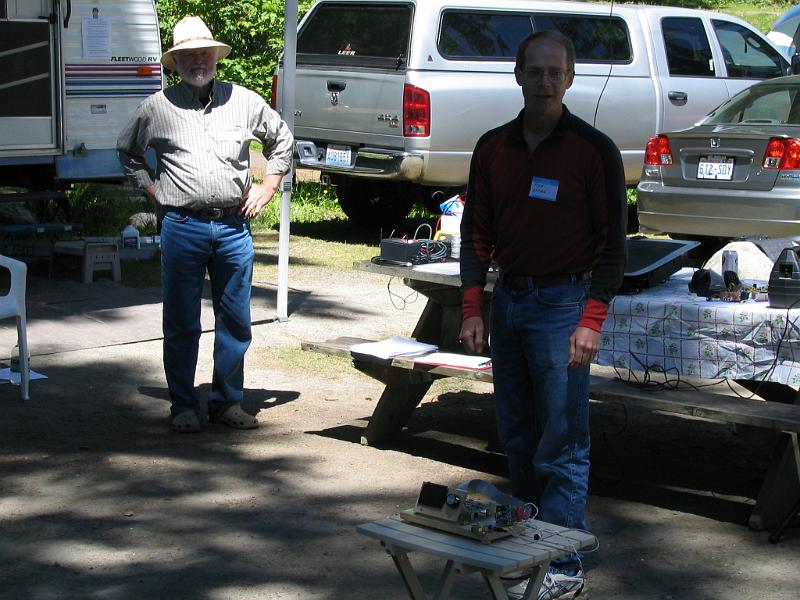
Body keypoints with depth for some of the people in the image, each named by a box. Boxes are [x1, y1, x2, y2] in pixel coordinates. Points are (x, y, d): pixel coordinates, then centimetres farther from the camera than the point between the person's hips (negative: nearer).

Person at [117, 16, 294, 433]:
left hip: (234, 227, 2)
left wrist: (268, 186, 13)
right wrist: (151, 190, 9)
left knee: (235, 321, 6)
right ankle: (183, 406, 13)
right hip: (182, 228, -2)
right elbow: (127, 151, 20)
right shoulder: (157, 108, 4)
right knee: (181, 324, 2)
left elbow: (282, 139, 22)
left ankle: (227, 401, 18)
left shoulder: (244, 102, 8)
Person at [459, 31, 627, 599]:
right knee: (517, 438, 11)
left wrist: (592, 321, -14)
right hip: (508, 301, 5)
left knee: (562, 443, -5)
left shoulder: (593, 148, -6)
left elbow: (613, 242, -7)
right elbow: (476, 232, 13)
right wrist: (472, 308, 5)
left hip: (563, 304, -5)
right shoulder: (494, 147, 8)